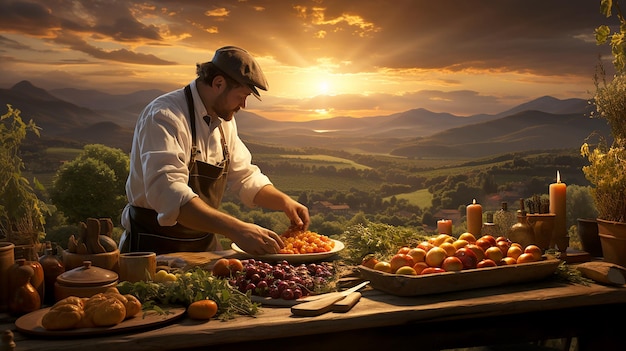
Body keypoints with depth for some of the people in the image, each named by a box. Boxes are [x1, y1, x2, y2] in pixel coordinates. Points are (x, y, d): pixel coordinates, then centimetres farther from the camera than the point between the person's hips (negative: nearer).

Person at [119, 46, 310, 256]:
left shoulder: (225, 122, 8)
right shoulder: (164, 116, -19)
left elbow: (244, 176, 18)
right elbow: (167, 193, -33)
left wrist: (284, 202, 1)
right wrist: (237, 230, -41)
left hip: (205, 245, 7)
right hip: (155, 248, -6)